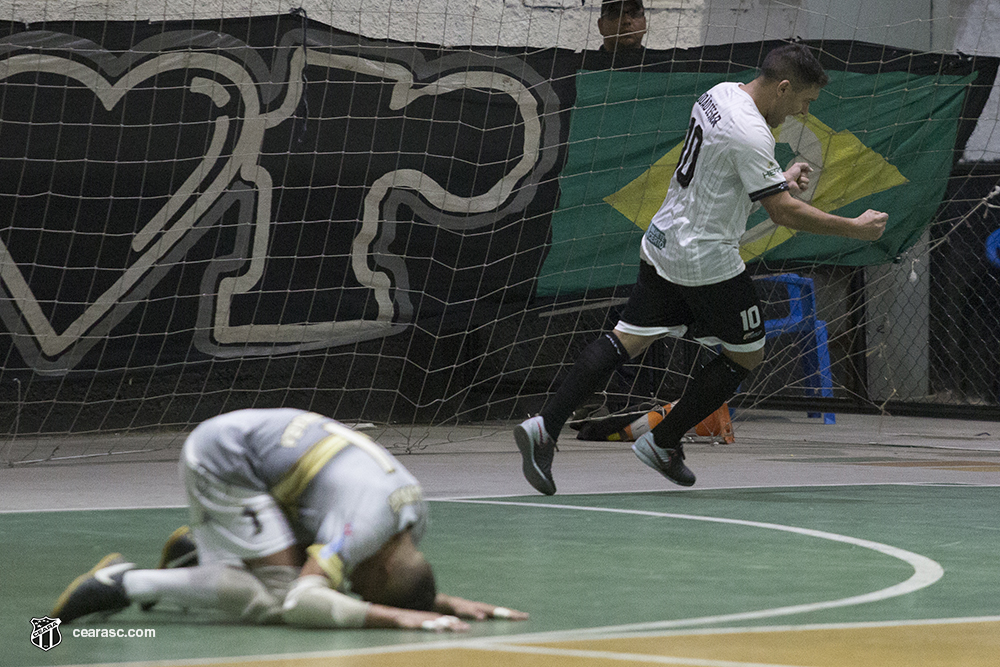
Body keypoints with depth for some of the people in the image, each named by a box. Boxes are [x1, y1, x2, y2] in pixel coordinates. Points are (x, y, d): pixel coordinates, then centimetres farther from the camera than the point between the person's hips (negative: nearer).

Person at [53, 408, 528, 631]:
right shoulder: (365, 524, -30)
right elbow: (302, 603, -40)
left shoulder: (414, 515, -3)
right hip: (221, 461, -9)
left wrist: (449, 604, -3)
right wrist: (395, 617, -39)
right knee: (277, 594, -20)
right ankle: (123, 584, -15)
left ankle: (197, 555, 18)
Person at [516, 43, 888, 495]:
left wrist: (779, 180, 12)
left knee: (627, 340, 7)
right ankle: (662, 443, 14)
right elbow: (784, 213, -22)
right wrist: (855, 228, -14)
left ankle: (545, 427, -4)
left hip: (662, 245, 9)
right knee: (746, 355, 9)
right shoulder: (751, 134, -23)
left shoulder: (719, 95, 5)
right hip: (707, 260, -9)